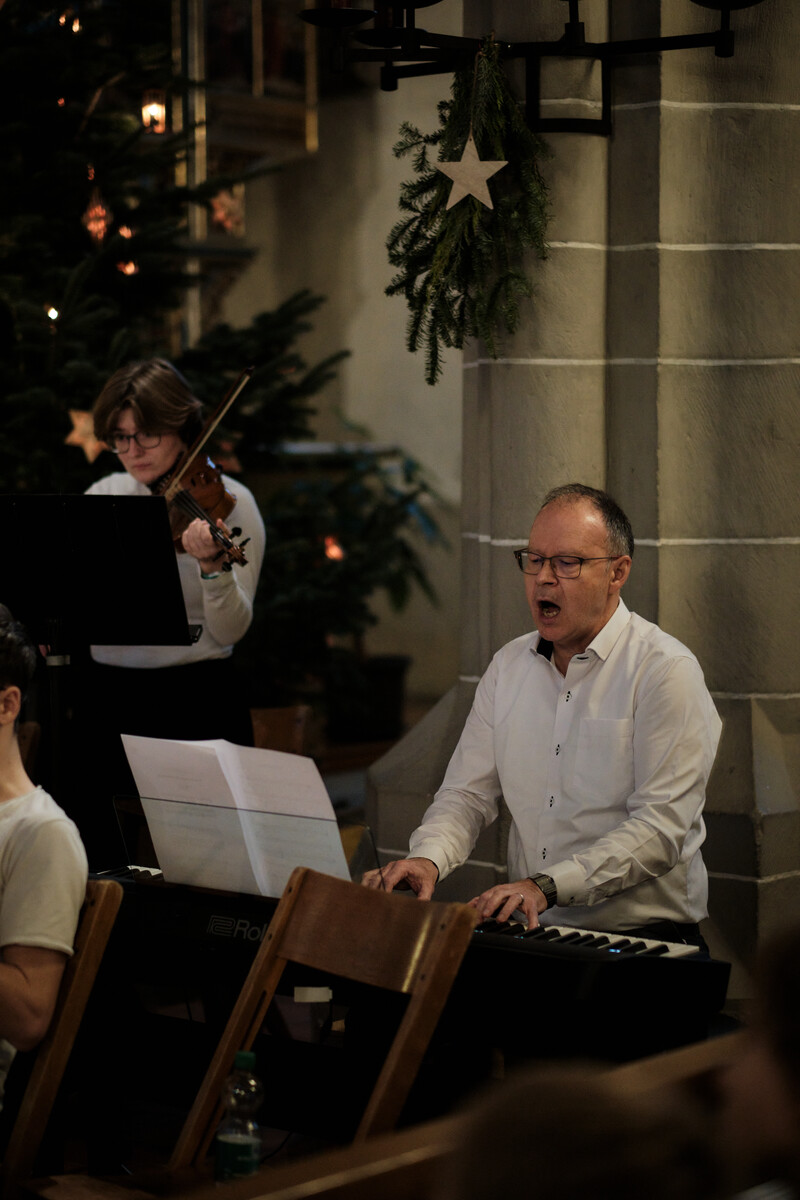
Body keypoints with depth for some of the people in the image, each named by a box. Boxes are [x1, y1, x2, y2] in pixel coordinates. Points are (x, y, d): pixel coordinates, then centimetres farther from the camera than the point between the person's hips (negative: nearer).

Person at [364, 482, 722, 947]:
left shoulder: (667, 670, -7)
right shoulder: (509, 665, 14)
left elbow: (661, 828, -16)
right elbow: (467, 794, 13)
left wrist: (547, 886, -27)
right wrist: (428, 858, -10)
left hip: (643, 939, -5)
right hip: (532, 931, 5)